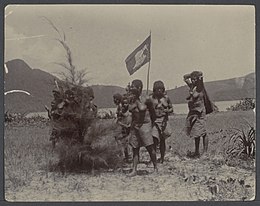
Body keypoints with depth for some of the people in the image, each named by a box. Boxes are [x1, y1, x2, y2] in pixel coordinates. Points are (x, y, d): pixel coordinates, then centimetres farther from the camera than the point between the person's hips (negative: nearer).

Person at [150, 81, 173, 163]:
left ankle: (162, 158, 20)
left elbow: (171, 109, 10)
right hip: (154, 120, -1)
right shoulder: (151, 98, -1)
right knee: (154, 139, -13)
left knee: (162, 140, 7)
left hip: (163, 120, 1)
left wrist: (167, 111, -11)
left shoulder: (166, 97, 2)